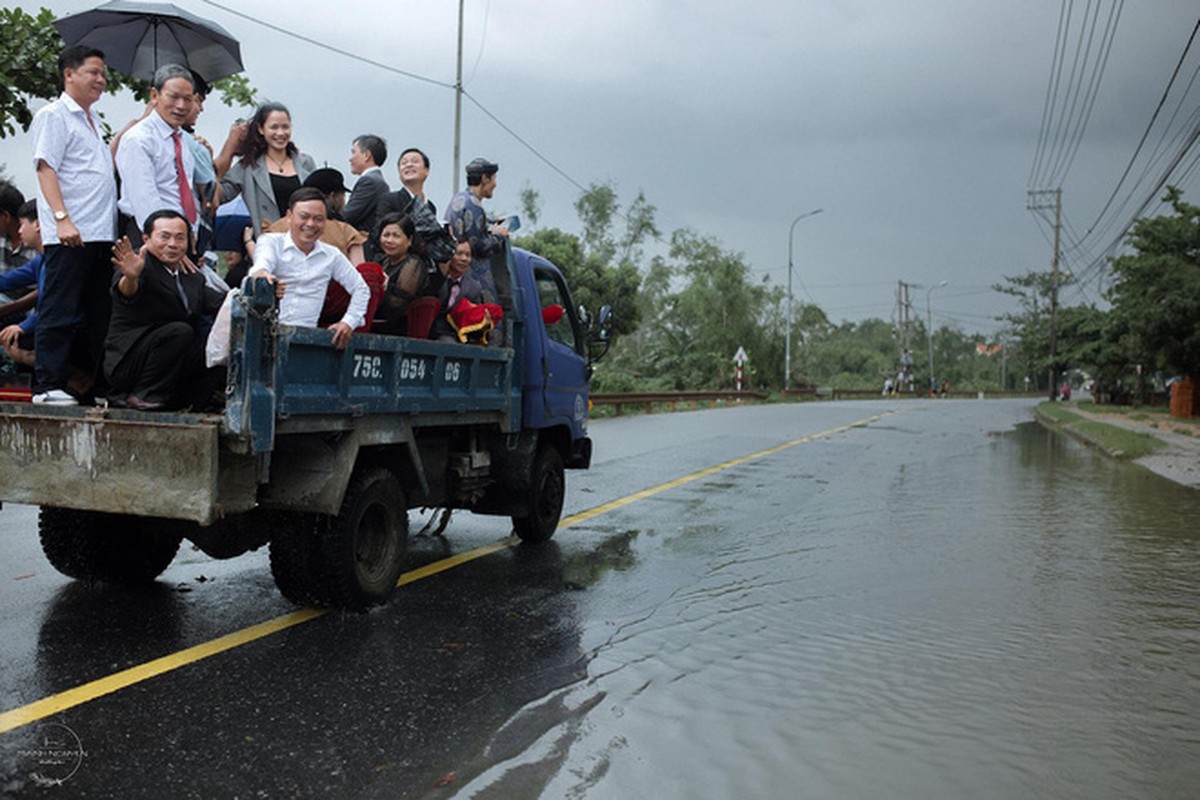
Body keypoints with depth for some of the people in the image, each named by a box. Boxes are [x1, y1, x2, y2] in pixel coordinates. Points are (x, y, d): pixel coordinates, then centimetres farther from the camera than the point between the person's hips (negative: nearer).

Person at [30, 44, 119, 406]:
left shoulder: (91, 121, 23)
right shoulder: (53, 115, -3)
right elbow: (46, 168, -13)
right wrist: (62, 219, -22)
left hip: (102, 234, 9)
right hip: (70, 236, -9)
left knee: (99, 314, 10)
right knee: (59, 312, -6)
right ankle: (48, 385, -2)